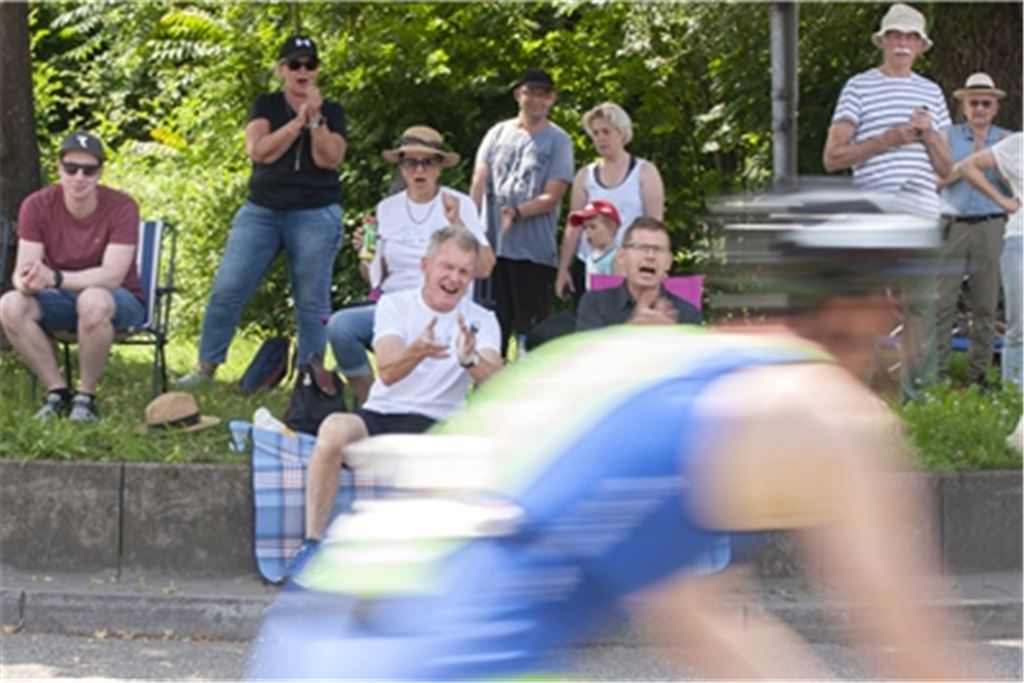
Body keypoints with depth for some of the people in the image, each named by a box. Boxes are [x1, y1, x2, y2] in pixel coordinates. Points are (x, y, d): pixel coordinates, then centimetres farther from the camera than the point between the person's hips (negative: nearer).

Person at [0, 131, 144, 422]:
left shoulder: (121, 207, -18)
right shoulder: (37, 206, -9)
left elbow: (111, 275, -26)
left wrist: (55, 278, -41)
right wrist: (27, 282, -42)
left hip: (120, 302, -3)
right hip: (62, 301, 3)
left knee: (93, 300, -39)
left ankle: (86, 397, -20)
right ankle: (58, 391, -14)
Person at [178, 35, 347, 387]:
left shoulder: (331, 112, 7)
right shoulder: (266, 106, 8)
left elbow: (329, 159, -8)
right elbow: (259, 151, -9)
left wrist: (315, 119, -16)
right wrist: (298, 121, -12)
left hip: (315, 216, -1)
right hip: (261, 212, 1)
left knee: (312, 301, 1)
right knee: (227, 289, -4)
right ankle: (206, 366, 6)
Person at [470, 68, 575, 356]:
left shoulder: (558, 141, 3)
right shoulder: (498, 133, 12)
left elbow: (551, 197, -4)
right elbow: (479, 183, 6)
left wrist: (516, 213, -20)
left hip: (534, 251, -3)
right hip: (492, 246, 3)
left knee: (531, 328, -2)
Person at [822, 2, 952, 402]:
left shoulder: (931, 93, 20)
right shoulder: (859, 88, 7)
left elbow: (945, 169, 19)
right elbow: (832, 158, 0)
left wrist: (928, 134, 0)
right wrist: (887, 140, -9)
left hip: (921, 212, 4)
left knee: (920, 303, 2)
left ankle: (914, 391, 9)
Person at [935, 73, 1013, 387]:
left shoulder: (1007, 140, 12)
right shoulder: (949, 137, 9)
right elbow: (938, 179, -1)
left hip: (990, 228, 1)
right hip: (952, 227, -1)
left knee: (985, 307, 2)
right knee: (942, 303, -6)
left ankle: (978, 375, 9)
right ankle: (935, 372, -3)